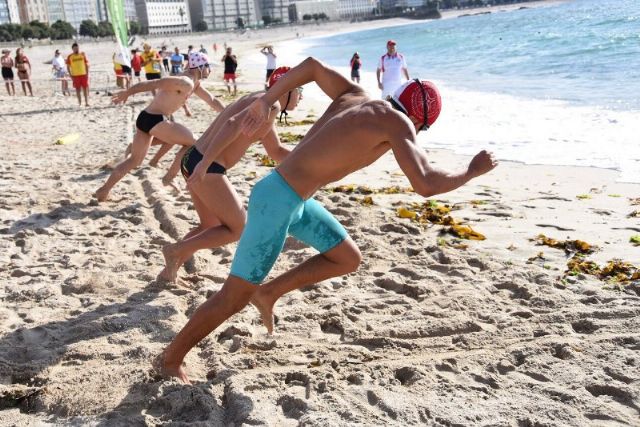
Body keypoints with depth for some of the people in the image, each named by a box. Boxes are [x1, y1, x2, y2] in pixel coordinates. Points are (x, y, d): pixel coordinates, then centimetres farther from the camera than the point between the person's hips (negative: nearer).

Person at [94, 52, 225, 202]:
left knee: (135, 159, 18)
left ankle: (103, 190, 19)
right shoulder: (185, 83, -14)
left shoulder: (194, 84, 17)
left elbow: (212, 100, 26)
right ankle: (169, 177, 6)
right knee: (191, 143, 3)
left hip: (145, 118, 10)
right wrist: (127, 93, -21)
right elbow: (155, 83, -19)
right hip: (154, 120, -10)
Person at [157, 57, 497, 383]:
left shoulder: (356, 98, 10)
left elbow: (312, 65, 18)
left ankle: (269, 293, 21)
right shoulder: (398, 123, -12)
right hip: (277, 200, -9)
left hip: (294, 199, 9)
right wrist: (471, 172, -5)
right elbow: (425, 185, -23)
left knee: (348, 258, 16)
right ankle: (170, 359, 19)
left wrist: (265, 101, 18)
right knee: (235, 298, 2)